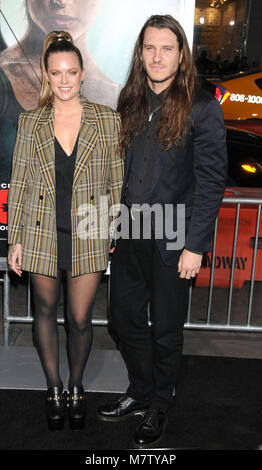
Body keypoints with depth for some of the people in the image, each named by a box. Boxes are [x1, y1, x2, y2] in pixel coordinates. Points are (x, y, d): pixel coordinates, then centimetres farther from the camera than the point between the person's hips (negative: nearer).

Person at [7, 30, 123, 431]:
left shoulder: (107, 120, -2)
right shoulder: (30, 122, 1)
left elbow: (116, 182, 2)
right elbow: (18, 184, 3)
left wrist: (117, 235, 0)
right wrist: (15, 240, 1)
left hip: (88, 236, -1)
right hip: (42, 234, 1)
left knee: (80, 319, 4)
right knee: (45, 311, 14)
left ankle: (76, 386, 32)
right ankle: (53, 387, 35)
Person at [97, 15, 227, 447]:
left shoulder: (202, 108, -9)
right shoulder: (129, 102, 8)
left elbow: (212, 181, -11)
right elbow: (118, 165, 12)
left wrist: (195, 245, -15)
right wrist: (112, 223, 8)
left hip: (172, 238, -5)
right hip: (129, 233, 5)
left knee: (165, 329, 10)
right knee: (125, 319, 15)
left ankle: (160, 408, 33)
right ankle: (139, 394, 39)